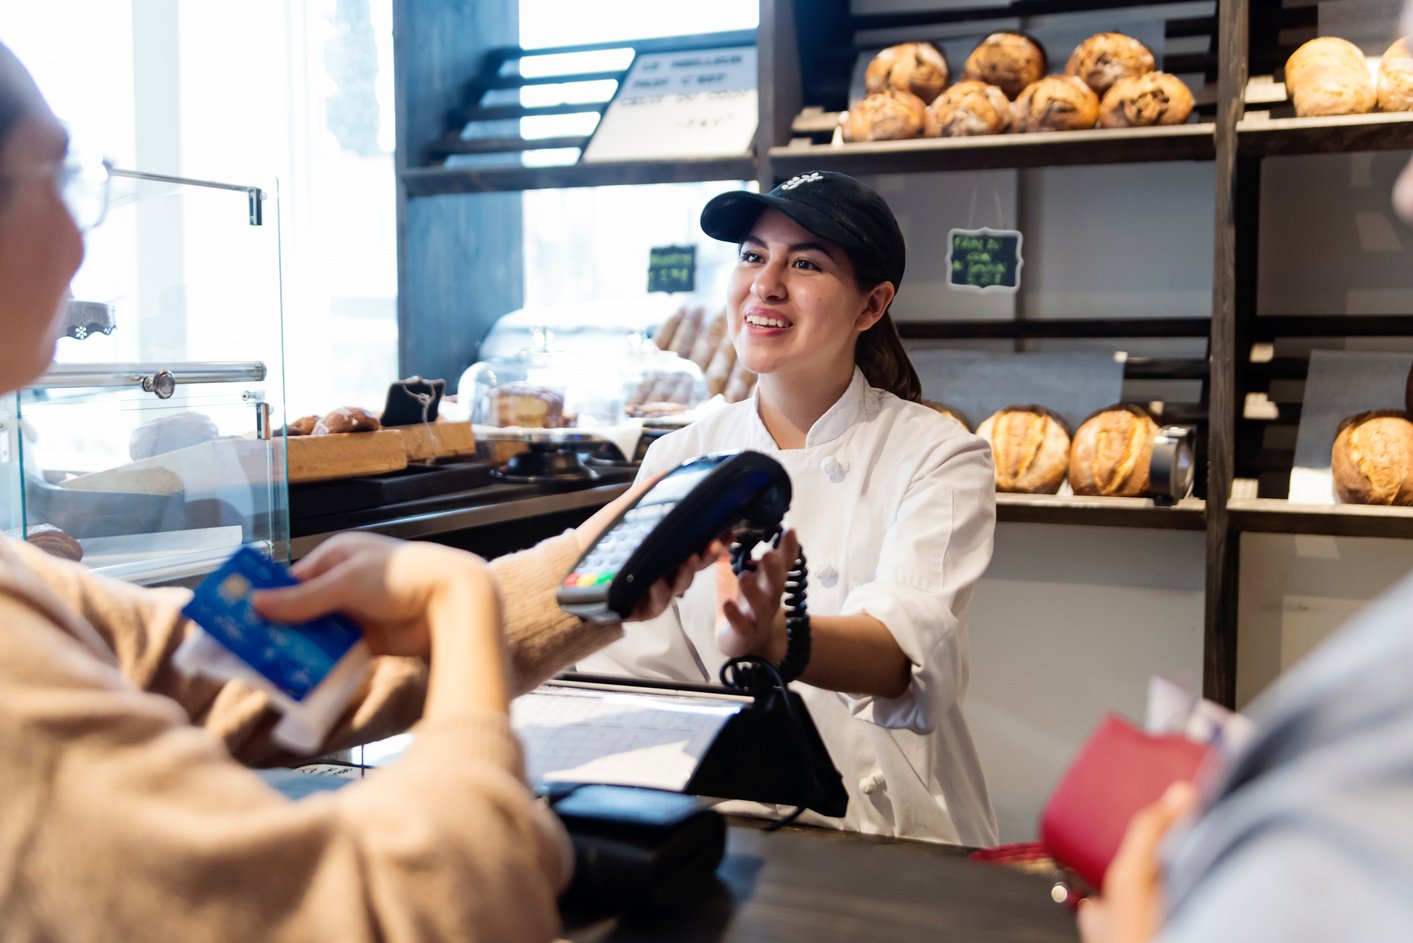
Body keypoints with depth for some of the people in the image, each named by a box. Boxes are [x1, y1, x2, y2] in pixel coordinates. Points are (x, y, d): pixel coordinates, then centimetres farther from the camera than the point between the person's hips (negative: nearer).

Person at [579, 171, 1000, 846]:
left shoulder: (939, 456, -2)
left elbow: (911, 651, -20)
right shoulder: (674, 462, 7)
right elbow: (632, 677, 4)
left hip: (899, 841, -2)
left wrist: (773, 643, -39)